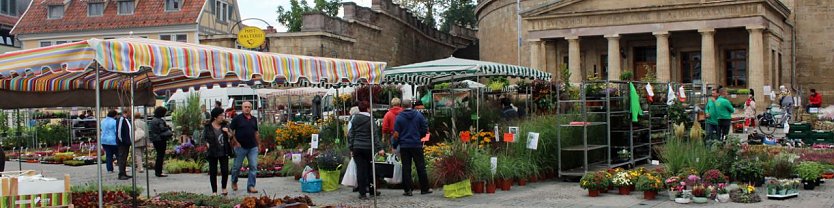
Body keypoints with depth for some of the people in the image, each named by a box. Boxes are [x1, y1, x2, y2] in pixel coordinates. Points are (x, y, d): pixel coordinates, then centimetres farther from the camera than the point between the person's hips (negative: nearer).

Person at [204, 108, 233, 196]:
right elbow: (205, 139, 4)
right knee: (213, 172, 3)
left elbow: (230, 137, 10)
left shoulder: (224, 125, 5)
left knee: (225, 171, -2)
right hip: (212, 152, -2)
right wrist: (208, 146, -9)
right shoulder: (208, 127, -3)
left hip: (223, 152, 2)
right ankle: (214, 191, 12)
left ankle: (224, 188, 20)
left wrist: (227, 132, -9)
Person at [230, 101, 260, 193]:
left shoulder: (254, 119, 10)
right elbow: (230, 131, -4)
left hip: (252, 147, 4)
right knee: (237, 166, 8)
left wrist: (257, 144, 14)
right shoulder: (237, 118, -4)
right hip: (241, 147, -3)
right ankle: (234, 182, 32)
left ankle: (251, 186, 1)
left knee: (253, 167, -4)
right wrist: (235, 142, -9)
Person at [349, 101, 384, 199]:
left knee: (360, 169, 1)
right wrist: (379, 148, -9)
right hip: (368, 147, -2)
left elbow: (351, 135, 6)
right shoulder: (370, 120, -6)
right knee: (370, 169, 12)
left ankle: (362, 193, -1)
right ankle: (372, 190, 22)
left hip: (357, 147, 2)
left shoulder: (354, 120, 5)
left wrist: (351, 148, 12)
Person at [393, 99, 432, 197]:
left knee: (406, 167, 4)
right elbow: (426, 130, 1)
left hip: (404, 146, 0)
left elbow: (396, 134, -6)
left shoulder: (399, 117, -4)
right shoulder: (419, 115, -1)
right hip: (417, 145, 0)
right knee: (421, 167, 7)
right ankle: (424, 189, 12)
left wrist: (395, 146, 4)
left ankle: (407, 190, 2)